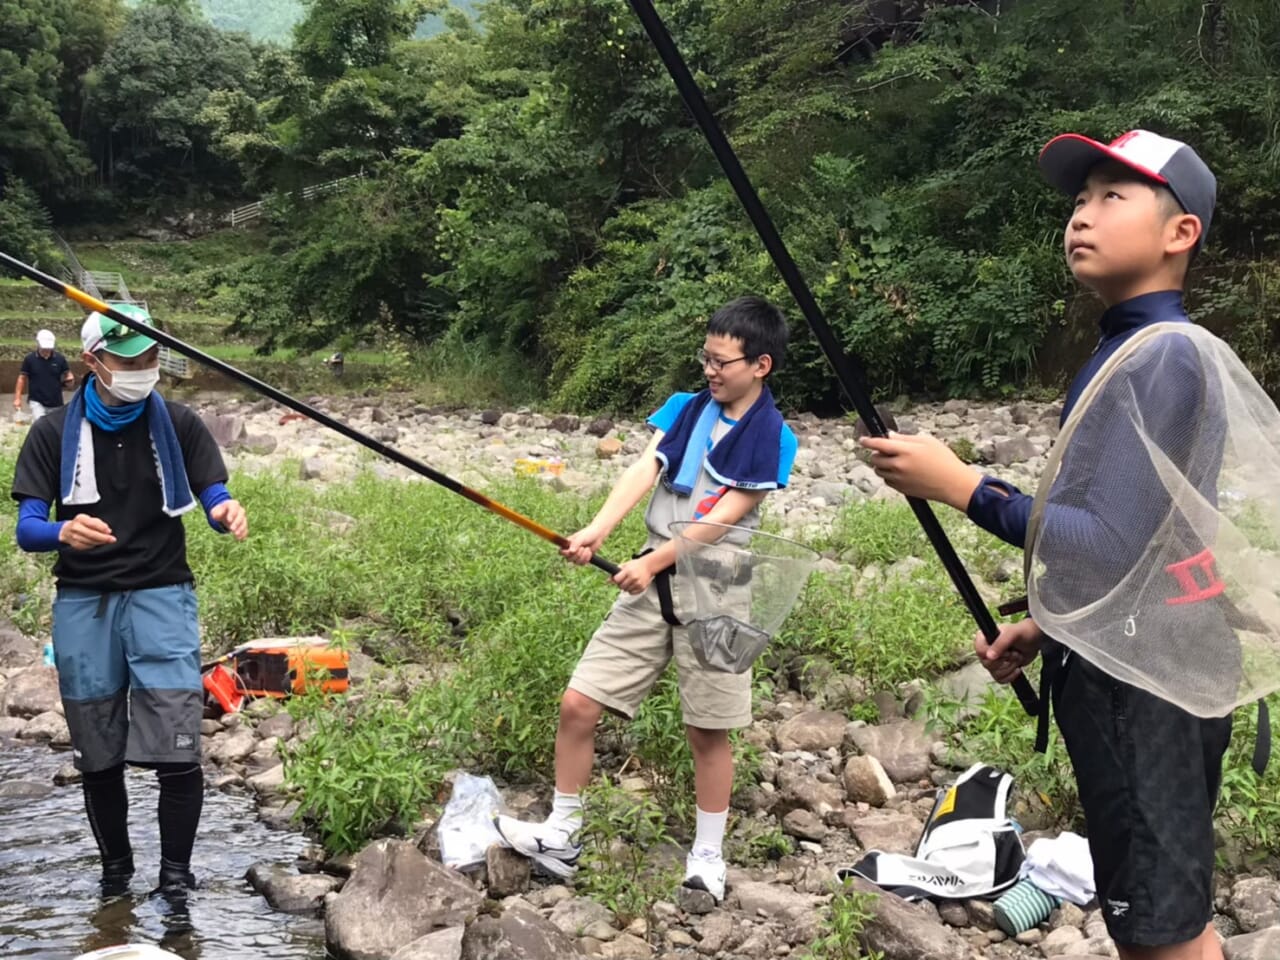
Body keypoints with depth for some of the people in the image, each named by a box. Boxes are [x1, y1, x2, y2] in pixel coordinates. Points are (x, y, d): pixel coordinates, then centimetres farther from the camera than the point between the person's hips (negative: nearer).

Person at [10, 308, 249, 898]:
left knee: (177, 753, -12)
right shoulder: (55, 432, 2)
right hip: (82, 605, 1)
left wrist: (225, 513, -21)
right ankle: (115, 873, 28)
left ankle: (176, 873, 4)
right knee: (99, 759, 8)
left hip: (161, 595, -1)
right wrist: (63, 532, -27)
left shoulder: (177, 425, 4)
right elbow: (26, 527, -3)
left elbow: (214, 496, 4)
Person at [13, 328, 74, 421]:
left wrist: (69, 380, -18)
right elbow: (22, 378, 1)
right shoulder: (30, 359, -6)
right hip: (37, 401, -2)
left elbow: (68, 375, 7)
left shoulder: (60, 359, -3)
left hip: (56, 403, 2)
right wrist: (18, 398, -4)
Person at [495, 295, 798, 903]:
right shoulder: (685, 409, 7)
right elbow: (643, 472, -6)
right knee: (578, 706, 0)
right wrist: (597, 531, -21)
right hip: (653, 583, 5)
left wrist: (652, 562, -21)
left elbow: (724, 518, -14)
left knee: (707, 732, 4)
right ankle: (560, 837, 14)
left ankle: (707, 855, 22)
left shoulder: (770, 438, -7)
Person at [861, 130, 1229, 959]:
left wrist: (959, 484, -20)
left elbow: (1115, 551, -25)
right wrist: (1050, 627, 17)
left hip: (1143, 684, -10)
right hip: (1118, 670, 10)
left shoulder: (1160, 356, -18)